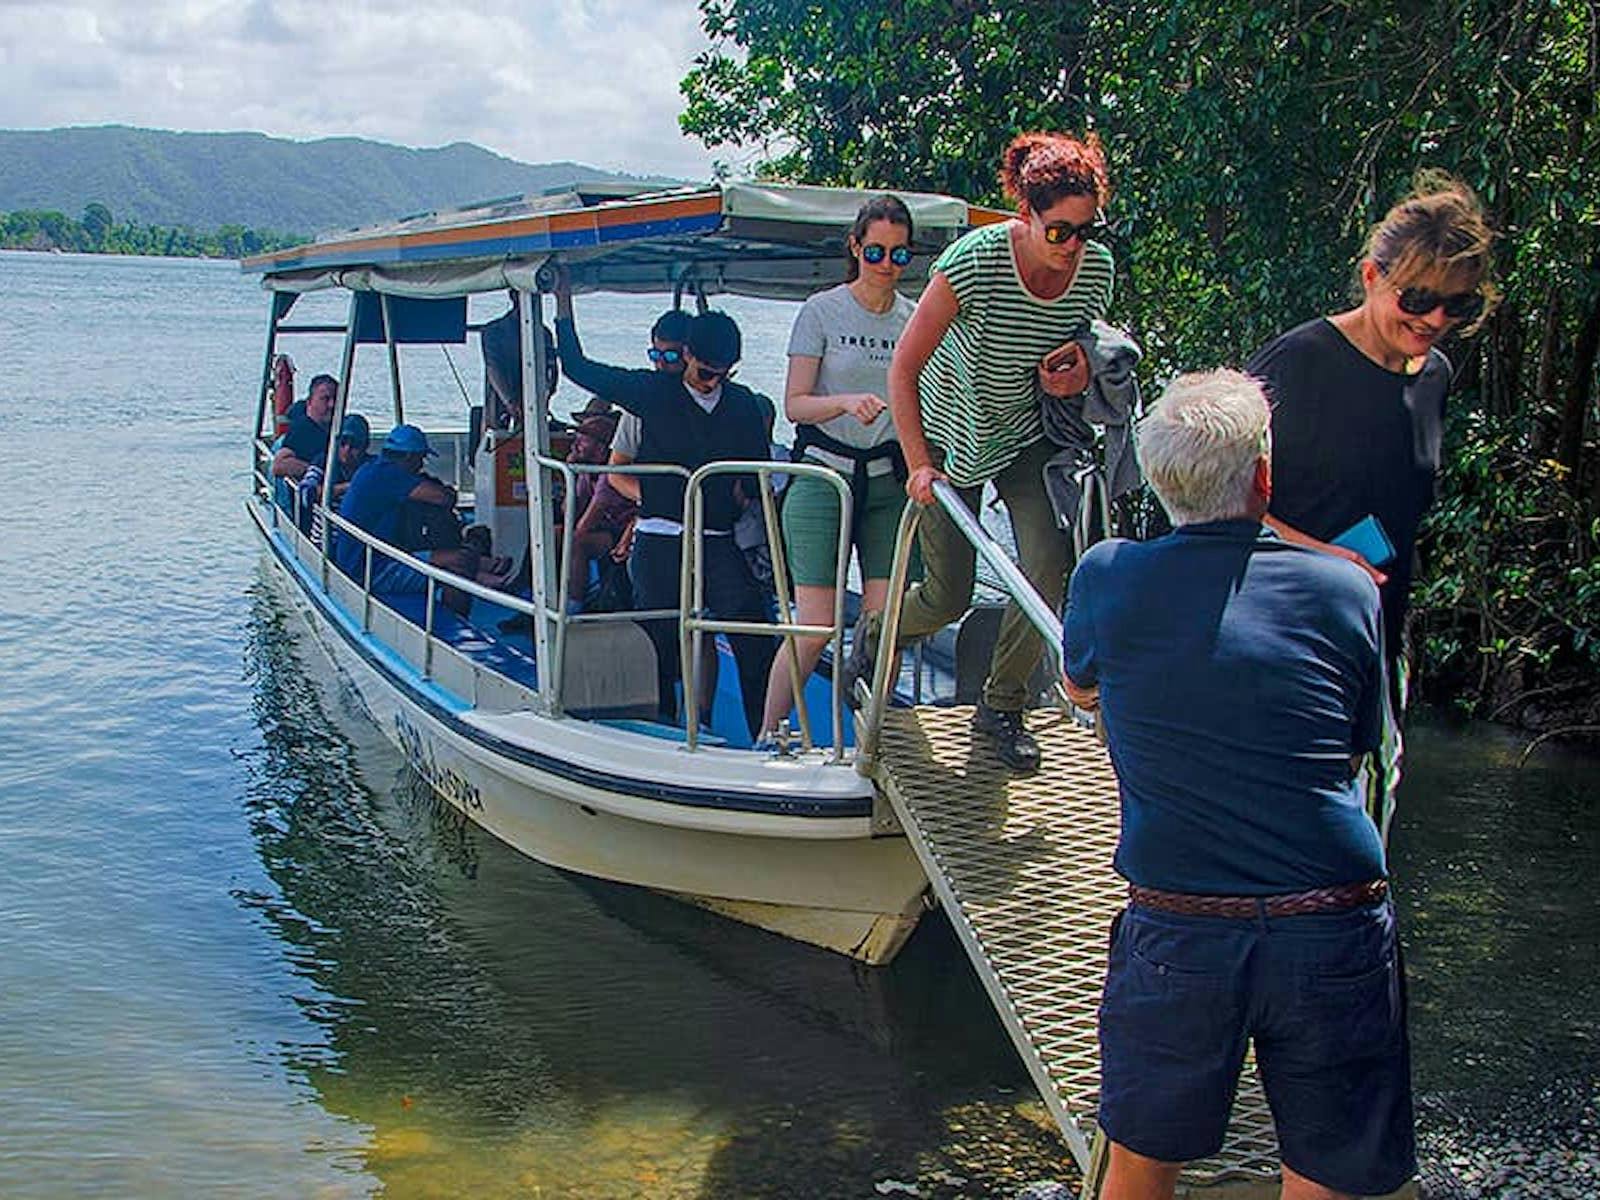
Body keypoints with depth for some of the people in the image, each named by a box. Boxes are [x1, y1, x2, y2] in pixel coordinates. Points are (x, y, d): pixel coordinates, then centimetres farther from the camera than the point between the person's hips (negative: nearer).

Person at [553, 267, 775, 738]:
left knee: (754, 640, -13)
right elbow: (577, 367, 9)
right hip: (660, 541, -1)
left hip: (721, 541, 1)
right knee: (660, 643, 1)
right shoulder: (652, 393, 4)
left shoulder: (743, 404, 12)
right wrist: (563, 304, 8)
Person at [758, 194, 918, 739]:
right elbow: (795, 404, -6)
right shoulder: (821, 311, -2)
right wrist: (847, 401, -25)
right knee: (815, 627, -8)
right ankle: (766, 737, 7)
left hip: (889, 483, 3)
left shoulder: (917, 318, 8)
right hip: (823, 476, -3)